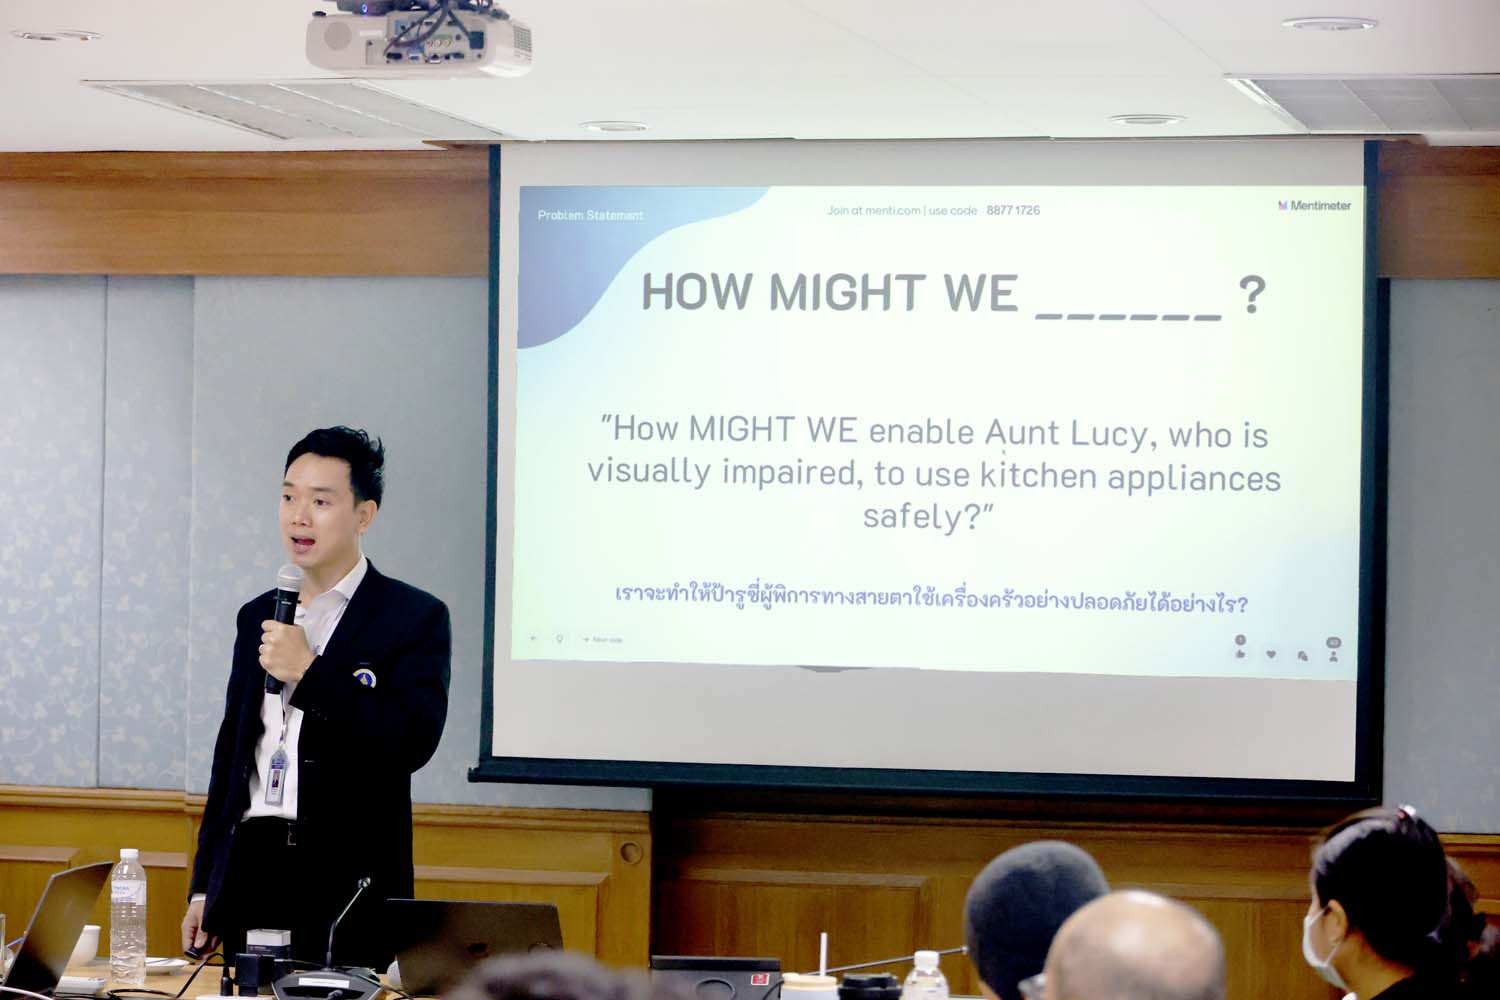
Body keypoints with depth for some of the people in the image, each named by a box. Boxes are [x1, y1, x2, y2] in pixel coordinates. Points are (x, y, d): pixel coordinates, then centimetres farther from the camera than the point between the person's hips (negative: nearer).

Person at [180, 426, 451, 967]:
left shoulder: (416, 617, -2)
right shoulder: (258, 617, 15)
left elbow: (413, 741, -14)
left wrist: (309, 670, -16)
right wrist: (204, 886, 16)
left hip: (351, 881, -5)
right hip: (252, 869, 5)